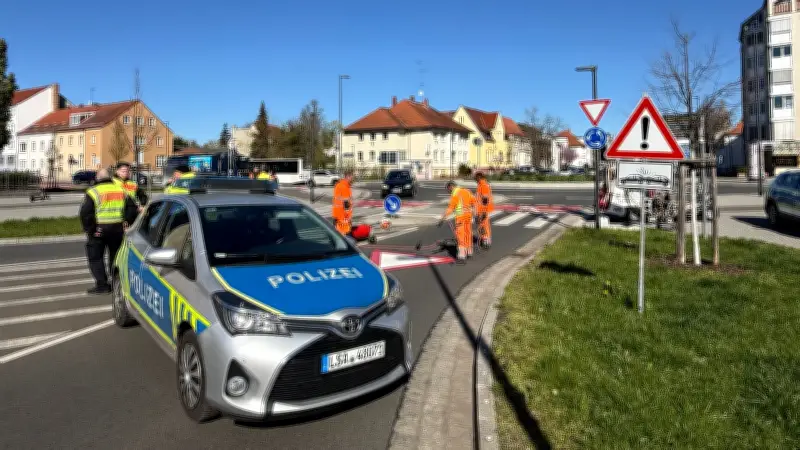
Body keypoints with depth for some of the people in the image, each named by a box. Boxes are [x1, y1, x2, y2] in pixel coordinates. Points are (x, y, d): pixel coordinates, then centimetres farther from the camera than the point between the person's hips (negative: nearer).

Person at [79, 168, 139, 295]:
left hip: (99, 230, -4)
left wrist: (89, 229, -6)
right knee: (116, 256, 16)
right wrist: (126, 223, 9)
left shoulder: (93, 192, -6)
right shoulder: (121, 190, 8)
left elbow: (85, 213, -13)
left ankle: (102, 285, -1)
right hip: (118, 229, 4)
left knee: (95, 257, 5)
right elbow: (132, 208, 7)